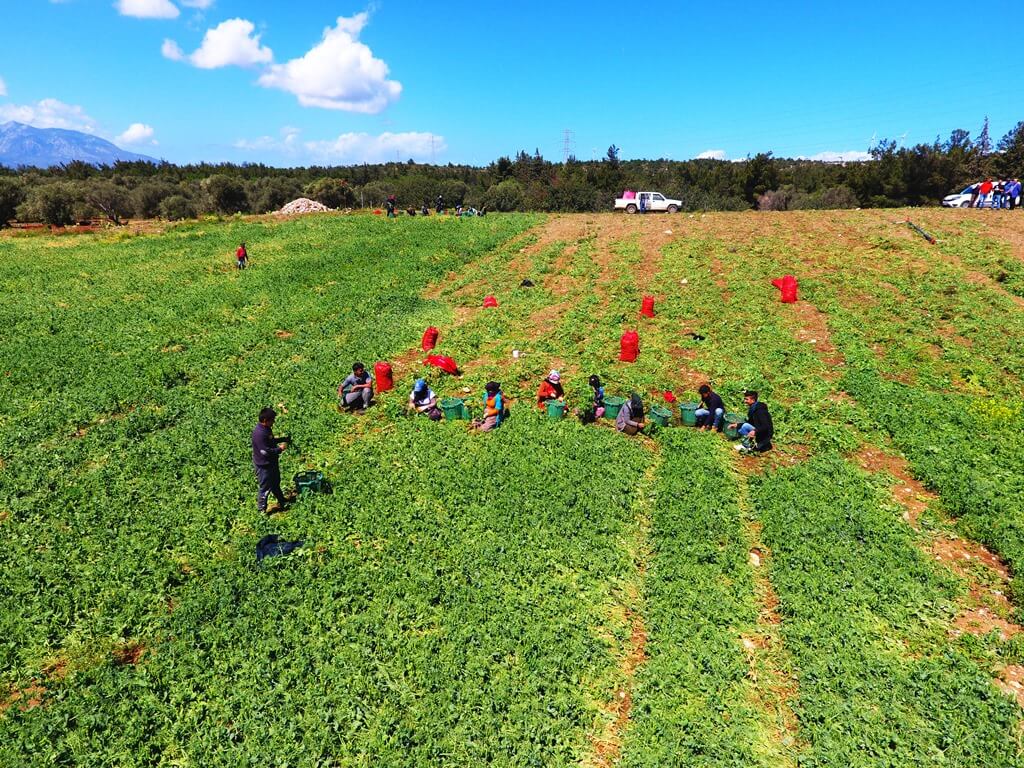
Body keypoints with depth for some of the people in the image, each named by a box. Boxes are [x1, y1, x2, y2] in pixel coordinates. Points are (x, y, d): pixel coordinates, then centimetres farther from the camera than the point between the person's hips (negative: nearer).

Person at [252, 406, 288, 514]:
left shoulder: (267, 428, 0)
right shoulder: (259, 433, -31)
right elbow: (265, 451, -30)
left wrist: (278, 444, 2)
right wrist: (280, 449, -20)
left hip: (272, 462, 10)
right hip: (264, 466, -10)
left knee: (276, 483, 26)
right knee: (265, 488, 7)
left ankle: (282, 502, 44)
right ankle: (262, 509, 24)